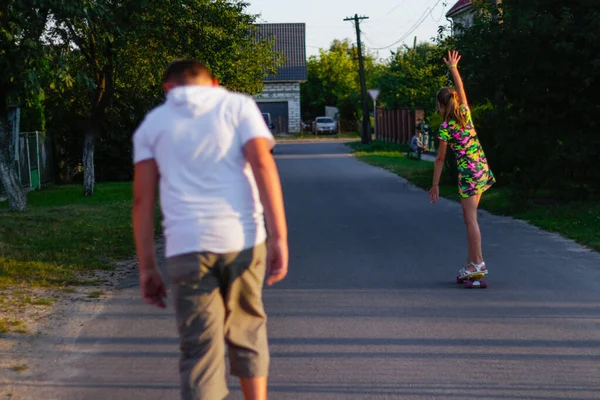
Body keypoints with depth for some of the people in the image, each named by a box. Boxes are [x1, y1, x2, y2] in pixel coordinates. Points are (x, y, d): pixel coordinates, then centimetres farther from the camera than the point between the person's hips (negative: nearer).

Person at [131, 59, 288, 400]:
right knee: (247, 330, 21)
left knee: (200, 352, 2)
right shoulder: (238, 105, 10)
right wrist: (279, 237, -8)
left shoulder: (152, 123, 15)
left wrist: (148, 267, 10)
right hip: (241, 240, 0)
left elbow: (142, 200, 7)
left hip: (186, 247, 0)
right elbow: (263, 165, -5)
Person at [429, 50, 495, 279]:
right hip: (482, 169, 7)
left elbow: (440, 159, -5)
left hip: (467, 173, -7)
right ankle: (473, 263, 14)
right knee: (469, 217, 12)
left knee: (471, 219, -3)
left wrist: (435, 185, 2)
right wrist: (453, 68, 32)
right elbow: (460, 88, 21)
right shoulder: (465, 114, 5)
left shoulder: (445, 128, -10)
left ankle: (478, 263, -2)